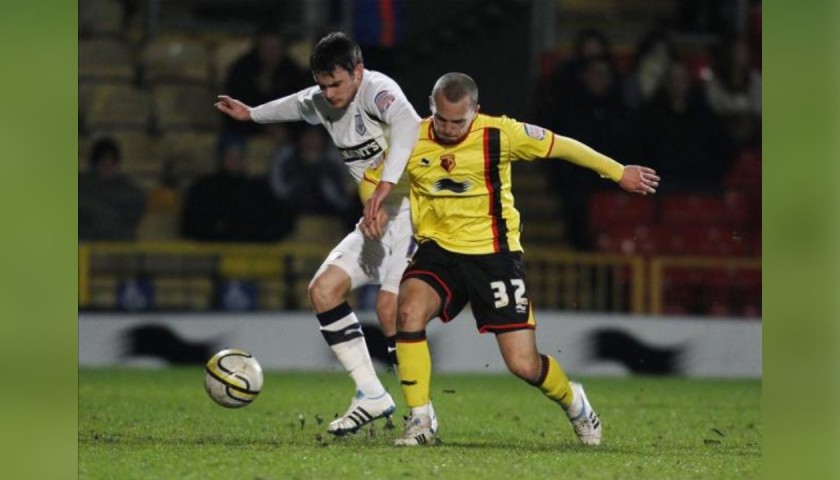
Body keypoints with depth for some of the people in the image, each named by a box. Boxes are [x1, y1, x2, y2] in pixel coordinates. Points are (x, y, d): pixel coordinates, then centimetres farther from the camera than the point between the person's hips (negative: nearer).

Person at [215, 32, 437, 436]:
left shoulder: (377, 90, -19)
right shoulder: (321, 101, 8)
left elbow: (407, 124, -42)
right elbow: (297, 104, 34)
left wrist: (385, 187, -52)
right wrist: (252, 114, 52)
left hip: (412, 212, -9)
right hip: (377, 221, 9)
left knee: (389, 308, -21)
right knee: (323, 289, -1)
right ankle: (372, 397, 2)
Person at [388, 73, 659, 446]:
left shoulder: (498, 135, -13)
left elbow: (561, 146, 0)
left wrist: (619, 172, 7)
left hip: (493, 255, -2)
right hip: (438, 250, 2)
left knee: (524, 365, -6)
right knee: (409, 311, -30)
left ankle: (571, 400, 30)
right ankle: (419, 421, -18)